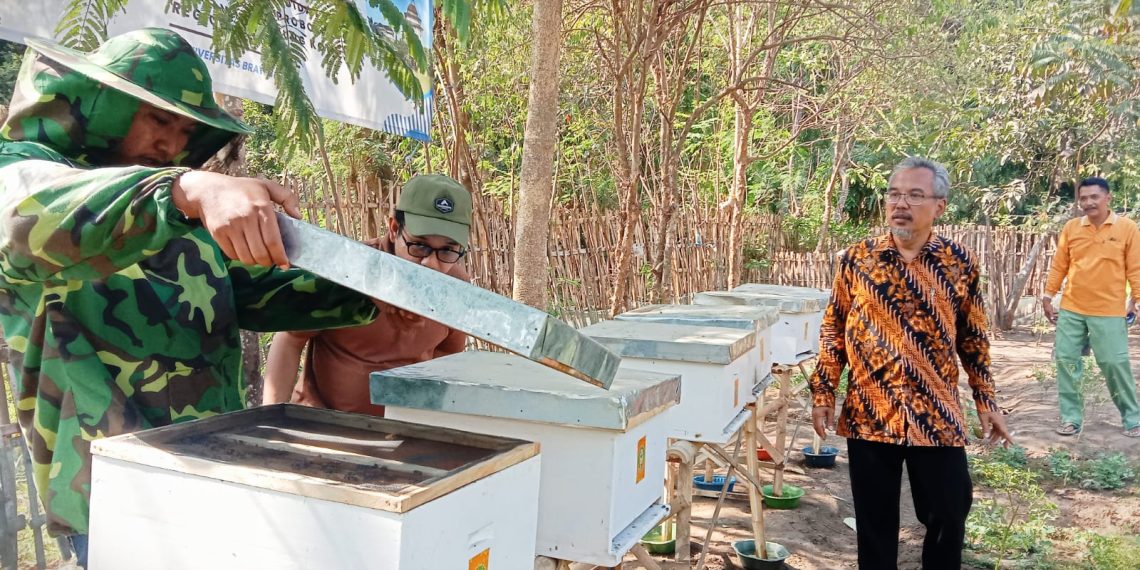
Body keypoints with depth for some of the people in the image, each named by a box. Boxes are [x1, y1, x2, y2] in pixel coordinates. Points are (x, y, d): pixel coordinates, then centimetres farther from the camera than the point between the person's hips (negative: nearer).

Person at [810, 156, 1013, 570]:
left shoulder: (959, 264, -1)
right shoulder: (857, 259, -2)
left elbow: (973, 339, 7)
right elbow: (833, 330, 2)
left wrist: (986, 401, 7)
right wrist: (823, 393, -1)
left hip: (938, 418, 0)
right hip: (869, 416, 0)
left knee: (948, 517, 9)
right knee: (875, 521, 11)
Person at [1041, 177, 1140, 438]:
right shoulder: (1071, 227, 4)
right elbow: (1059, 265, 8)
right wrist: (1047, 296, 6)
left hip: (1109, 312, -3)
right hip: (1071, 309, 3)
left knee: (1115, 364, 1)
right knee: (1066, 360, 3)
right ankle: (1071, 417, 14)